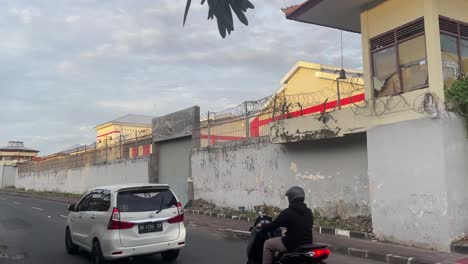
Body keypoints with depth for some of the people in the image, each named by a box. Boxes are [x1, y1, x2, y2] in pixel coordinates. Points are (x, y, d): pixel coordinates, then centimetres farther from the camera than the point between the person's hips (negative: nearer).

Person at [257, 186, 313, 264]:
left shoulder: (287, 212, -15)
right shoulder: (309, 212, 5)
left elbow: (272, 226, -8)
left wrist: (261, 226, 12)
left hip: (292, 244, -7)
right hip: (307, 244, 7)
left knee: (268, 244, 12)